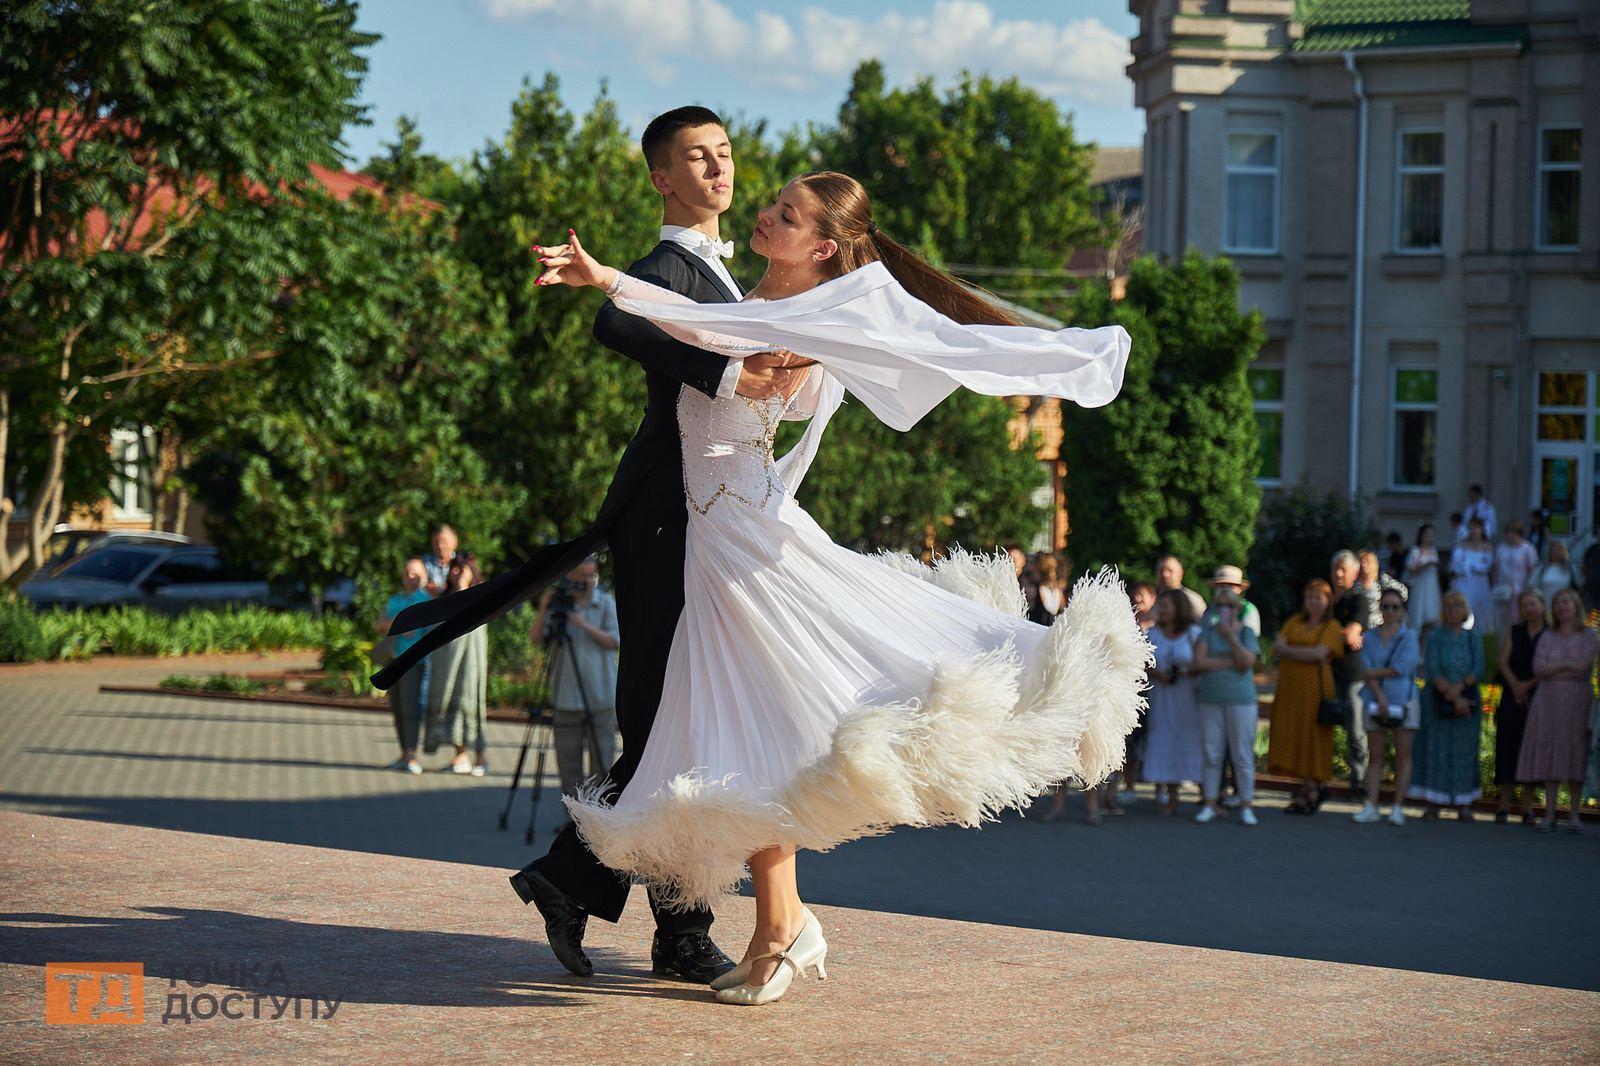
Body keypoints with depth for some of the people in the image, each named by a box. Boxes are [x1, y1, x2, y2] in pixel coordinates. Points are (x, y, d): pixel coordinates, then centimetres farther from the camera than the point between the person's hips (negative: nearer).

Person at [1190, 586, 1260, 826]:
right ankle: (1210, 805, 9)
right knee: (1211, 755, 2)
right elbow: (1199, 662, -7)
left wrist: (1230, 636, -15)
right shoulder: (1208, 631, 6)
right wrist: (1231, 662, -10)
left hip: (1240, 700, -1)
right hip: (1210, 701, 1)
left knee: (1242, 756, -1)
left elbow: (1247, 662, -11)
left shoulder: (1247, 633, 4)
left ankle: (1246, 807, 4)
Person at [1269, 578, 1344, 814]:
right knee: (1292, 738, 1)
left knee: (1311, 739, -3)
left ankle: (1309, 792, 3)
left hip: (1316, 688, -4)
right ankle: (1305, 790, 7)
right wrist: (1307, 653, -11)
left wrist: (1288, 651, -3)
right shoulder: (1295, 621, 15)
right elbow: (1277, 647, 3)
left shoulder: (1332, 627, 2)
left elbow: (1319, 653, -12)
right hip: (1290, 688, 4)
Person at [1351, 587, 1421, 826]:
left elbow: (1401, 668, -11)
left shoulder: (1409, 636, 1)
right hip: (1375, 702, 3)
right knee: (1375, 756, 3)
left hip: (1403, 701, -2)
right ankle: (1371, 807, 4)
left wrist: (1373, 673, -6)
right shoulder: (1370, 637, 9)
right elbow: (1367, 669, -2)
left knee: (1403, 757, -2)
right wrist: (1380, 697, -14)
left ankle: (1398, 808, 0)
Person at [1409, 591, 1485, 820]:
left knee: (1464, 749, 1)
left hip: (1467, 701, 1)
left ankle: (1463, 805, 4)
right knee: (1435, 748, -4)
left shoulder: (1474, 637, 9)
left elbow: (1478, 669, -2)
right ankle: (1432, 804, -2)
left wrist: (1459, 687, -18)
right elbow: (1432, 670, -7)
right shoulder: (1436, 636, 3)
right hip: (1437, 703, -1)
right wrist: (1452, 696, -16)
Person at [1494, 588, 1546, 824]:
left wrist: (1528, 685, -14)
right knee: (1507, 745, -2)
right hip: (1512, 698, 2)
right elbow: (1503, 661, 3)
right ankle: (1504, 804, 1)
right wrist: (1515, 685, -10)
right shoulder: (1515, 632, 12)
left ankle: (1527, 806, 1)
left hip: (1538, 697, -2)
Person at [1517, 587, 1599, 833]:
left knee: (1577, 757, -4)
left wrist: (1552, 671, -6)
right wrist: (1568, 665, -9)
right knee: (1550, 756, -2)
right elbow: (1538, 668, -2)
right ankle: (1549, 814, -2)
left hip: (1578, 702, -2)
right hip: (1548, 702, 2)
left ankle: (1574, 814, 0)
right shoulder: (1548, 637, 11)